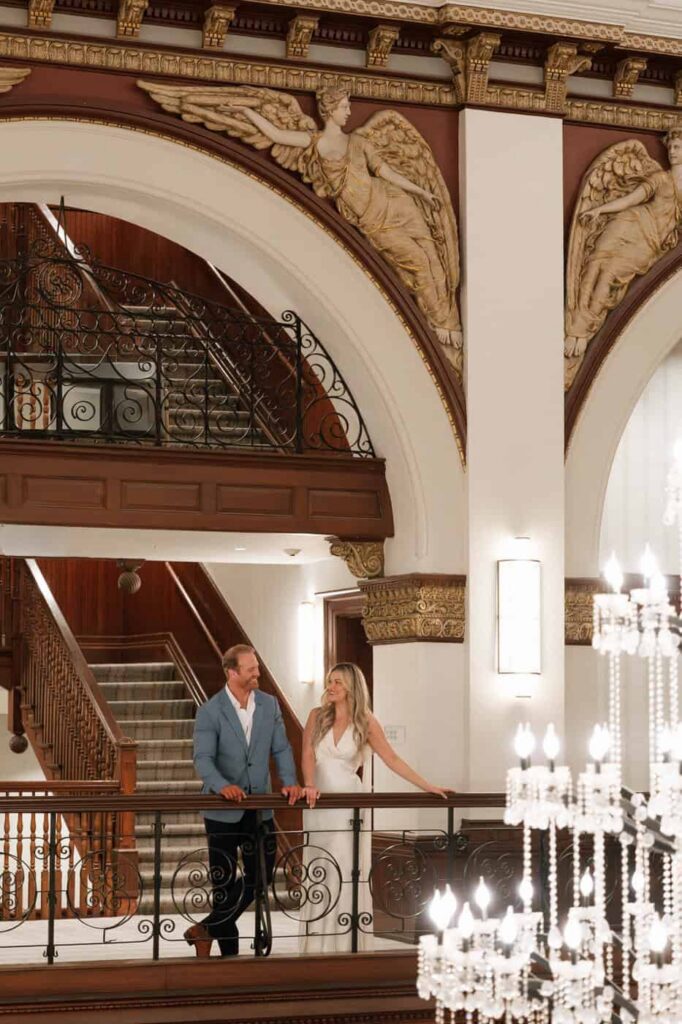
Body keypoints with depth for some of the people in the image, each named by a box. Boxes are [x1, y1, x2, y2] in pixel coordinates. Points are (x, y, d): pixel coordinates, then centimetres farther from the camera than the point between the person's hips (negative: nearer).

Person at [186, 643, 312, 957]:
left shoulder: (269, 704, 4)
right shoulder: (210, 712, -11)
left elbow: (281, 749, 4)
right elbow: (203, 759, -18)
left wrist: (290, 781, -13)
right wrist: (223, 785, -35)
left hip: (259, 808, 5)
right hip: (223, 810, -5)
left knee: (260, 875, 9)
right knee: (224, 879, 3)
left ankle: (207, 930, 22)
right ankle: (228, 948, 16)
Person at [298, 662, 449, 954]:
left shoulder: (365, 722, -2)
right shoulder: (317, 716, 3)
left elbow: (392, 760, -2)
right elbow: (308, 755, -4)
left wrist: (427, 786, -7)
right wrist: (309, 785, -23)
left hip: (349, 805, -2)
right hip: (319, 804, 2)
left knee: (349, 873, -4)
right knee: (319, 876, 3)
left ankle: (349, 943, 1)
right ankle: (317, 945, 7)